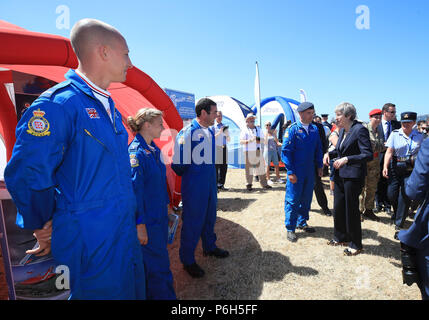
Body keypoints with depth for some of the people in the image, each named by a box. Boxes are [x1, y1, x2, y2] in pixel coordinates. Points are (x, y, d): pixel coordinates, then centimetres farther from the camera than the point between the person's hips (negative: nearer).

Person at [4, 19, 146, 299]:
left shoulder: (109, 107, 10)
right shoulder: (57, 105, -19)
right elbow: (27, 176, -20)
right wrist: (43, 226, -6)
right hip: (91, 247, -8)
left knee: (133, 292, 21)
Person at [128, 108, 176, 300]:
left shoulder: (154, 149, 8)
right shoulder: (135, 152, -19)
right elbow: (134, 189, -21)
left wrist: (166, 205, 21)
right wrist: (139, 225, -19)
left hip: (160, 216, 9)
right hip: (147, 220, -9)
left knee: (157, 261, 20)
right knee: (159, 266, 3)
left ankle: (151, 295, 38)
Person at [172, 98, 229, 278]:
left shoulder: (210, 132, 7)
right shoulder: (187, 132, -19)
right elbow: (177, 163, -18)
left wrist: (211, 176, 16)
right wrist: (188, 174, -3)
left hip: (210, 185, 8)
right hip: (193, 189, -8)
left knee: (209, 218, 22)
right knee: (192, 223, 5)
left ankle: (209, 247, 45)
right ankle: (187, 261, 23)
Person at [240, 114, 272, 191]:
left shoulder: (259, 129, 15)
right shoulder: (245, 131, 7)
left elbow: (263, 139, 9)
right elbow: (241, 141, -3)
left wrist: (258, 140, -13)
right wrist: (248, 141, -21)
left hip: (258, 151, 3)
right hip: (248, 151, -3)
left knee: (261, 166, 5)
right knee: (249, 167, -2)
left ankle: (264, 183, 14)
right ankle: (249, 184, 6)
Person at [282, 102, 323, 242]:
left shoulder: (314, 129, 6)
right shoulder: (292, 129, -10)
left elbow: (318, 149, 16)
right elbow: (286, 151, -13)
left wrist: (319, 166, 9)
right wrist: (290, 172, -16)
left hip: (310, 172, 6)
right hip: (296, 173, -5)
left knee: (306, 199, 16)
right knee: (292, 200, 1)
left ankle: (302, 222, 34)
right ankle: (290, 229, 13)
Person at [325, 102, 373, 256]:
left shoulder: (360, 130, -16)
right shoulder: (342, 130, 9)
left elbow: (368, 155, -20)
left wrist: (346, 159, -27)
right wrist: (330, 153, 3)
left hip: (353, 176, -8)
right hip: (340, 174, 8)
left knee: (351, 210, 3)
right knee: (338, 208, 15)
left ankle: (355, 245, 21)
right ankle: (341, 237, 34)